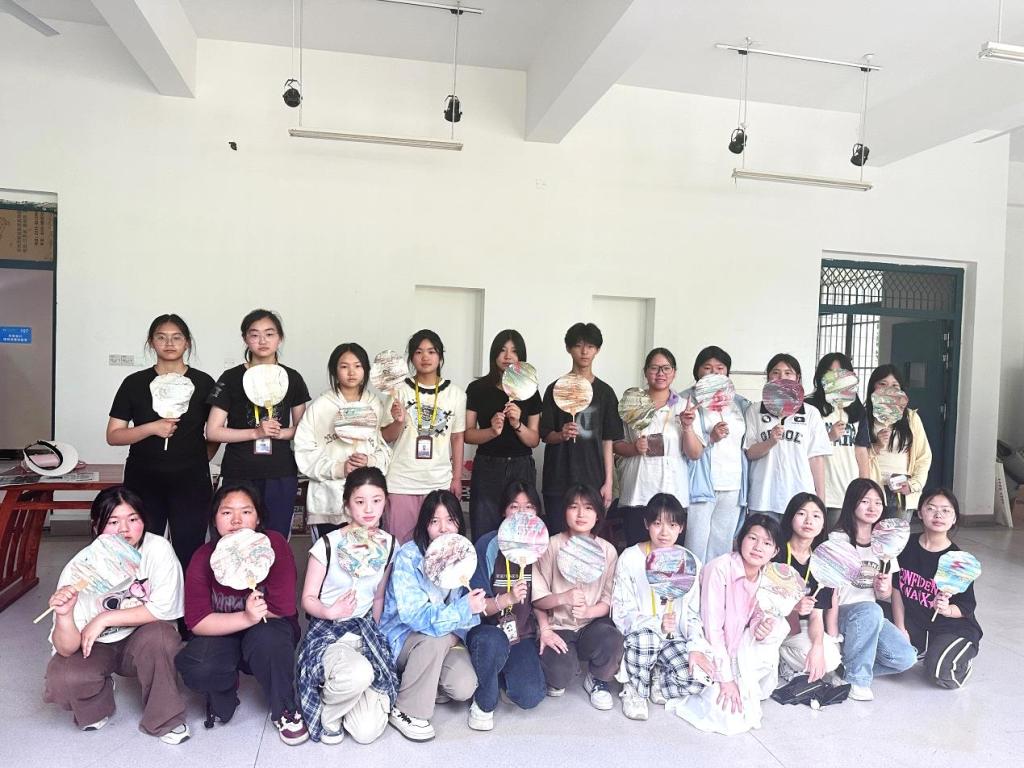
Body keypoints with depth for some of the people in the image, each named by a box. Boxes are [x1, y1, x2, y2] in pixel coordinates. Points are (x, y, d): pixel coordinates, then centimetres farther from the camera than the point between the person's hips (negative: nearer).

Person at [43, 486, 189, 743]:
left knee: (159, 635, -32)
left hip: (142, 641, -1)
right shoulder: (78, 570, -20)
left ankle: (164, 720, -9)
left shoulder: (158, 549, -22)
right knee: (61, 679, -26)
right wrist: (64, 615, -40)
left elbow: (164, 608, -24)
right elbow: (67, 649, -20)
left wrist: (105, 619, -25)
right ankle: (97, 707, 12)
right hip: (97, 647, 1)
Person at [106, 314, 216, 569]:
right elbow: (113, 436, 2)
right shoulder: (135, 383, 4)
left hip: (190, 482, -1)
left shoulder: (203, 383, 4)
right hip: (144, 481, 1)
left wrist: (200, 461, 5)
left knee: (189, 554, -1)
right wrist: (152, 427, -11)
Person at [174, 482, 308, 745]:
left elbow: (283, 609, -23)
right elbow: (196, 621, -20)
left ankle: (285, 712, -8)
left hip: (270, 630, -2)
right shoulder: (203, 558, -14)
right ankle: (223, 695, 10)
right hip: (221, 635, 2)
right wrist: (245, 616, -34)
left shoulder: (274, 545, -21)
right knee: (195, 668, -29)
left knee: (267, 638, -36)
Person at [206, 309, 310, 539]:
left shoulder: (292, 378, 5)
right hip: (239, 473, -1)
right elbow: (213, 431, -3)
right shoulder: (231, 378, 0)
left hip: (281, 474, 1)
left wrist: (280, 432, -9)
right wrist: (256, 433, -14)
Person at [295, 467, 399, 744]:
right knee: (359, 674, -39)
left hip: (365, 630, 3)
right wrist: (330, 612, -25)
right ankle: (328, 715, -3)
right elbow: (308, 599, -6)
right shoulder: (328, 545, -12)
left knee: (368, 732, -13)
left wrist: (374, 633, 13)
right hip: (327, 631, -3)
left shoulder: (388, 544, 1)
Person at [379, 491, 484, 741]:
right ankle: (406, 711, -15)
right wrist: (463, 608, -39)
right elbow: (414, 615, -29)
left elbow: (475, 607, -2)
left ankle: (425, 685, 12)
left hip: (449, 638, 4)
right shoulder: (408, 557, -20)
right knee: (437, 636, -35)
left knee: (465, 688, -22)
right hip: (402, 638, -4)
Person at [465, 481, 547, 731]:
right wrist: (507, 599, -29)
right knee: (492, 642, -37)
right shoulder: (488, 545, -11)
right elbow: (477, 605, -13)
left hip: (524, 635, 3)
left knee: (530, 697, -19)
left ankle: (501, 671, 16)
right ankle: (484, 703, -7)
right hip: (487, 630, -3)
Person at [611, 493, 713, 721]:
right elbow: (621, 613, -11)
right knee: (645, 638, -38)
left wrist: (696, 648, -12)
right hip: (638, 636, -3)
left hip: (674, 638, 3)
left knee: (699, 677, -23)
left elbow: (693, 614, 5)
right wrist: (657, 624, -26)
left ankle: (657, 681, 9)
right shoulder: (630, 559, -8)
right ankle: (634, 691, -7)